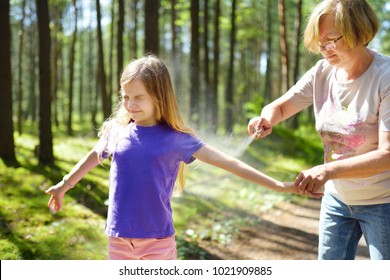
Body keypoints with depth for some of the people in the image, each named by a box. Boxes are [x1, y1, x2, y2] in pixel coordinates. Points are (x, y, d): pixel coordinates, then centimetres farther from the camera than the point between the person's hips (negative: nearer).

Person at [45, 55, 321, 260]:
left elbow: (227, 162, -9)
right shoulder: (116, 131, 0)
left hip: (159, 239, -2)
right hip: (120, 237, 3)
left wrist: (278, 185, -12)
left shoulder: (176, 138, -8)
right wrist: (64, 185, 33)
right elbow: (92, 158, 19)